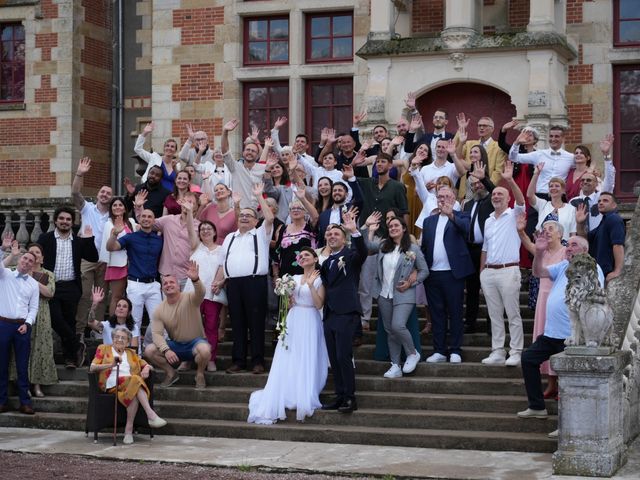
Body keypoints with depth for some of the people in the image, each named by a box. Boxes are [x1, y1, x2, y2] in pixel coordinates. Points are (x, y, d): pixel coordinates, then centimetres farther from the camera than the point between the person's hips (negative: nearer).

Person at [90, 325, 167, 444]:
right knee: (135, 380, -35)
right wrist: (111, 365, -11)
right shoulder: (103, 349, 21)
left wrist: (146, 368, 0)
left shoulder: (131, 353, 31)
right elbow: (92, 368, 6)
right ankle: (151, 415, -44)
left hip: (132, 383, 3)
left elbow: (147, 365, 25)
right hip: (112, 384, -3)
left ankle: (129, 429, -37)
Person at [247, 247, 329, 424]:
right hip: (293, 321, 4)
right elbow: (289, 303, 15)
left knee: (306, 363, -6)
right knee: (288, 363, -1)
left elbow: (319, 304, -10)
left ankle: (305, 401, -2)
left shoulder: (319, 280, 0)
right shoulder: (294, 279, 13)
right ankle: (282, 397, 0)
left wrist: (311, 285, -16)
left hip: (310, 323, -4)